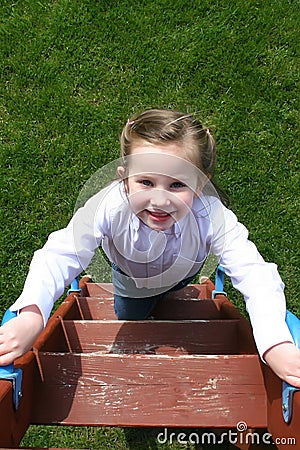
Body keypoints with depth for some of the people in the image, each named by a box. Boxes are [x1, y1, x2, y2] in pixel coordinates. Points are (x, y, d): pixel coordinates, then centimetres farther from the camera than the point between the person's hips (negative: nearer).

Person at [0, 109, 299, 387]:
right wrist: (31, 315, -63)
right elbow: (59, 256, -45)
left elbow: (256, 275, -47)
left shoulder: (211, 216, -45)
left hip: (184, 270, 0)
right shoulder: (110, 207, -46)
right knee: (129, 318, 25)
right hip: (130, 274, 1)